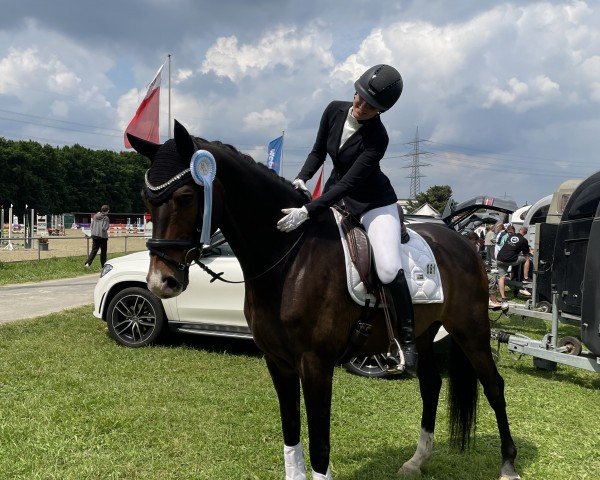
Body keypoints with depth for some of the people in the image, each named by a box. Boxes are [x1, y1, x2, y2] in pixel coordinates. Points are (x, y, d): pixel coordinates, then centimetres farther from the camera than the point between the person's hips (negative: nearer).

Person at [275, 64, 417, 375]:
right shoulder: (334, 111, -8)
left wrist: (307, 212, -40)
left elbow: (348, 183, -32)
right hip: (336, 194, 7)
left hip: (373, 203, -6)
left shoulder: (377, 138, -26)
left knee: (388, 268, -25)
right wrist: (302, 178, -15)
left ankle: (405, 341, -8)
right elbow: (318, 152, 5)